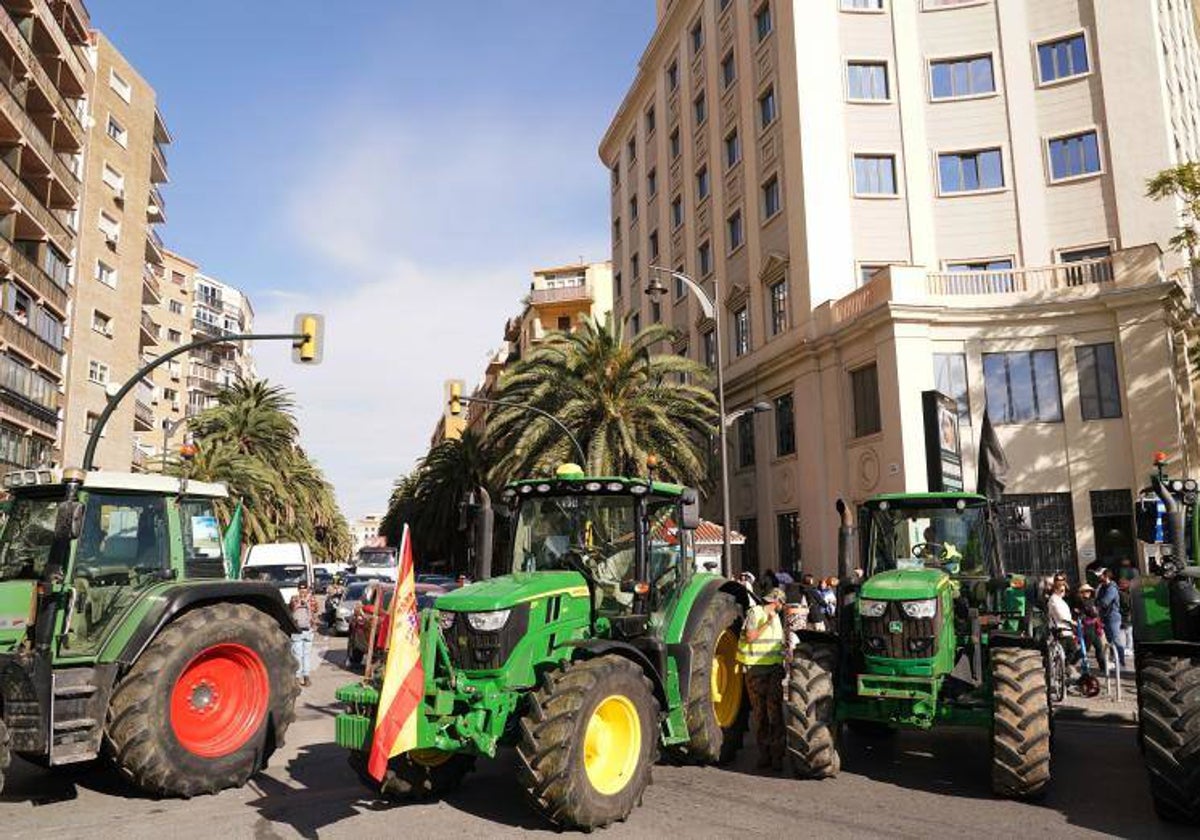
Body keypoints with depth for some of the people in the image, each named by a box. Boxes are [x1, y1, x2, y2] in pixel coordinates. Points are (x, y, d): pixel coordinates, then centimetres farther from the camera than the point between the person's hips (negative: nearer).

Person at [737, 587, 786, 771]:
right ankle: (764, 754, 12)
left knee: (775, 711, -5)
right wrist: (768, 622, -17)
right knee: (759, 713, 3)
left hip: (774, 669, 5)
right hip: (756, 669, -5)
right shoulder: (755, 613, -5)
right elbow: (750, 637, -17)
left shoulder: (775, 616, 17)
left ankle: (777, 755, -2)